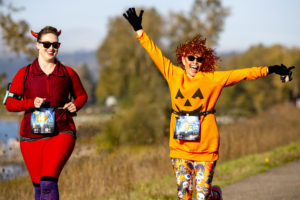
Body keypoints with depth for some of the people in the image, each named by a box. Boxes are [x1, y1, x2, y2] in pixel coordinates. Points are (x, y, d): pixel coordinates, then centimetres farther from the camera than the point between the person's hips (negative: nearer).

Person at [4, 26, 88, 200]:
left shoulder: (68, 73, 8)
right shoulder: (25, 74, 6)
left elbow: (82, 95, 23)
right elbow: (10, 103, 6)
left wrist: (75, 105, 1)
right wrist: (31, 103, -11)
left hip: (61, 134, -1)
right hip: (32, 136, 2)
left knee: (48, 182, -20)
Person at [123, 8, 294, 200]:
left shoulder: (213, 79, 0)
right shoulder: (174, 75, 6)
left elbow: (243, 74, 0)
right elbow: (155, 53, 11)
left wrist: (270, 70, -3)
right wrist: (139, 30, 11)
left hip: (205, 147, -2)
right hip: (180, 147, 2)